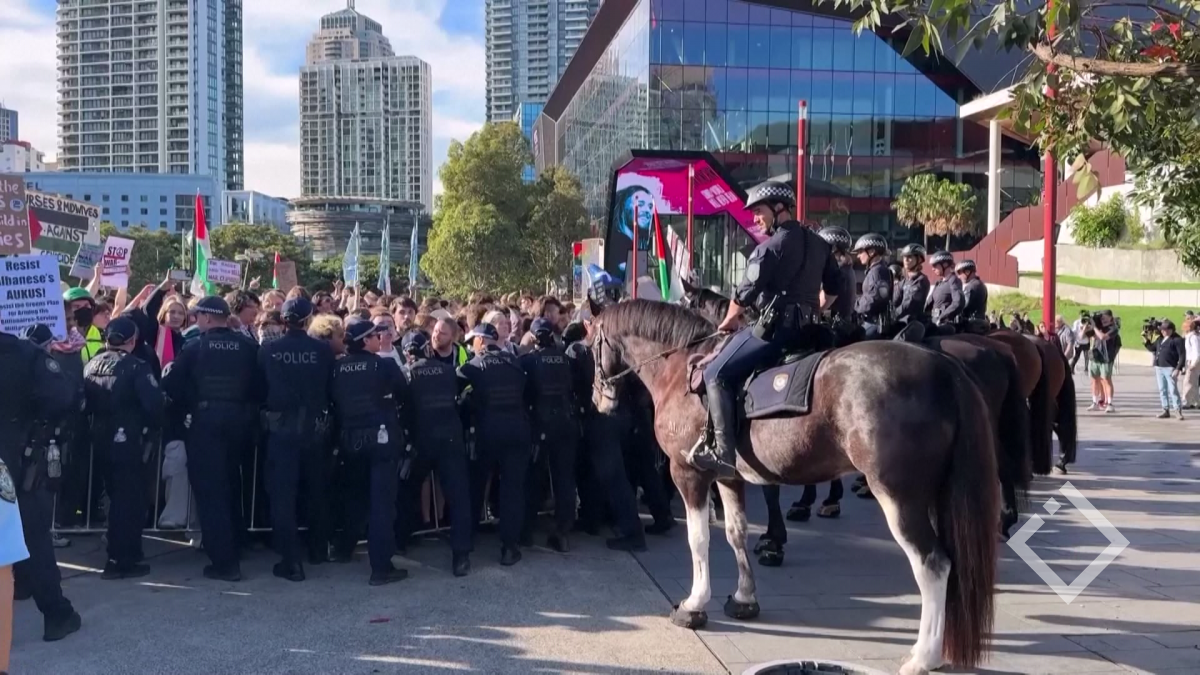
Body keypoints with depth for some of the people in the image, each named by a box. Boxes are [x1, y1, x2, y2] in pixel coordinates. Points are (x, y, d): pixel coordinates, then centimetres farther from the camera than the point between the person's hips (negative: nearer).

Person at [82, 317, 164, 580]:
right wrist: (153, 429, -6)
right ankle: (122, 560, 4)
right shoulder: (136, 366, -16)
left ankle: (121, 555, 29)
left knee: (117, 496, 19)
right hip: (129, 440, -7)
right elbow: (154, 403, -23)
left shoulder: (92, 365, 6)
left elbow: (85, 401, 10)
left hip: (101, 439, 7)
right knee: (130, 499, 1)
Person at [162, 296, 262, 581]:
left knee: (210, 489, 1)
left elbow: (172, 385, -5)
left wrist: (188, 405, 12)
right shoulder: (249, 346, -1)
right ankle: (232, 545, 34)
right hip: (239, 421, 4)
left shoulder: (195, 347, -7)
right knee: (230, 484, 22)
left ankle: (225, 561, -2)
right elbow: (260, 385, -2)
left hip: (205, 422, -4)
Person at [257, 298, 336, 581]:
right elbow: (332, 388, 0)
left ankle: (291, 562, -1)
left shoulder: (268, 350, -6)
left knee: (282, 494, 2)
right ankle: (318, 550, 30)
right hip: (314, 427, 1)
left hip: (280, 428, -1)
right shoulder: (324, 350, -8)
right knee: (316, 491, 18)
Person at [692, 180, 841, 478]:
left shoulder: (771, 246, -10)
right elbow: (835, 286, 24)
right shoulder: (818, 243, 16)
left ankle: (724, 453, -17)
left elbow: (745, 293, -8)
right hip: (806, 327, 9)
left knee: (716, 374, -8)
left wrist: (729, 320, 9)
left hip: (776, 325, -9)